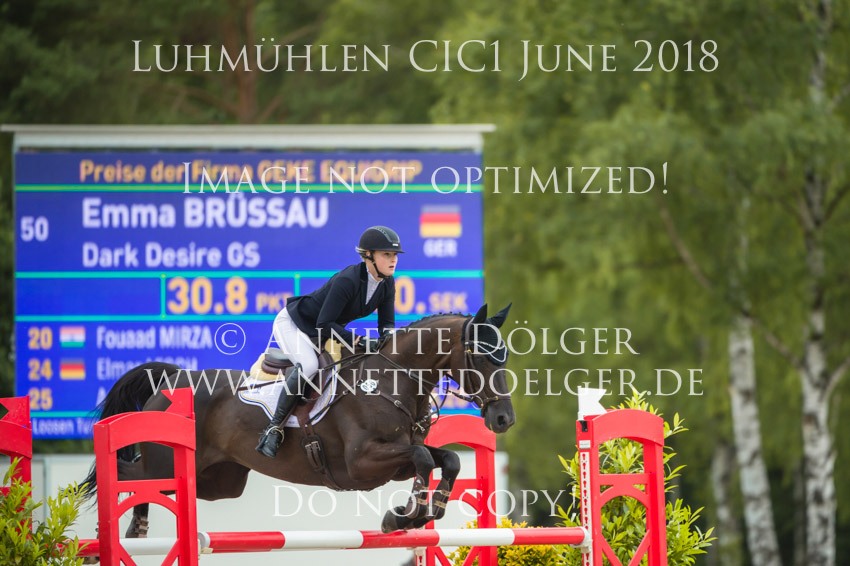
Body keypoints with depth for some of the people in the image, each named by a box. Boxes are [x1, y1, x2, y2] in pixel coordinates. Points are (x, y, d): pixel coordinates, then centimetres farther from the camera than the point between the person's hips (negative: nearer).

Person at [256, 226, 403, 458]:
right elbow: (324, 325, -34)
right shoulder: (348, 280, -34)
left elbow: (387, 325, -4)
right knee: (308, 365, -34)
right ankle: (274, 428, -29)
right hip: (293, 323, -9)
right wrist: (360, 341, -40)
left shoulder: (387, 284, -10)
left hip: (326, 331, 9)